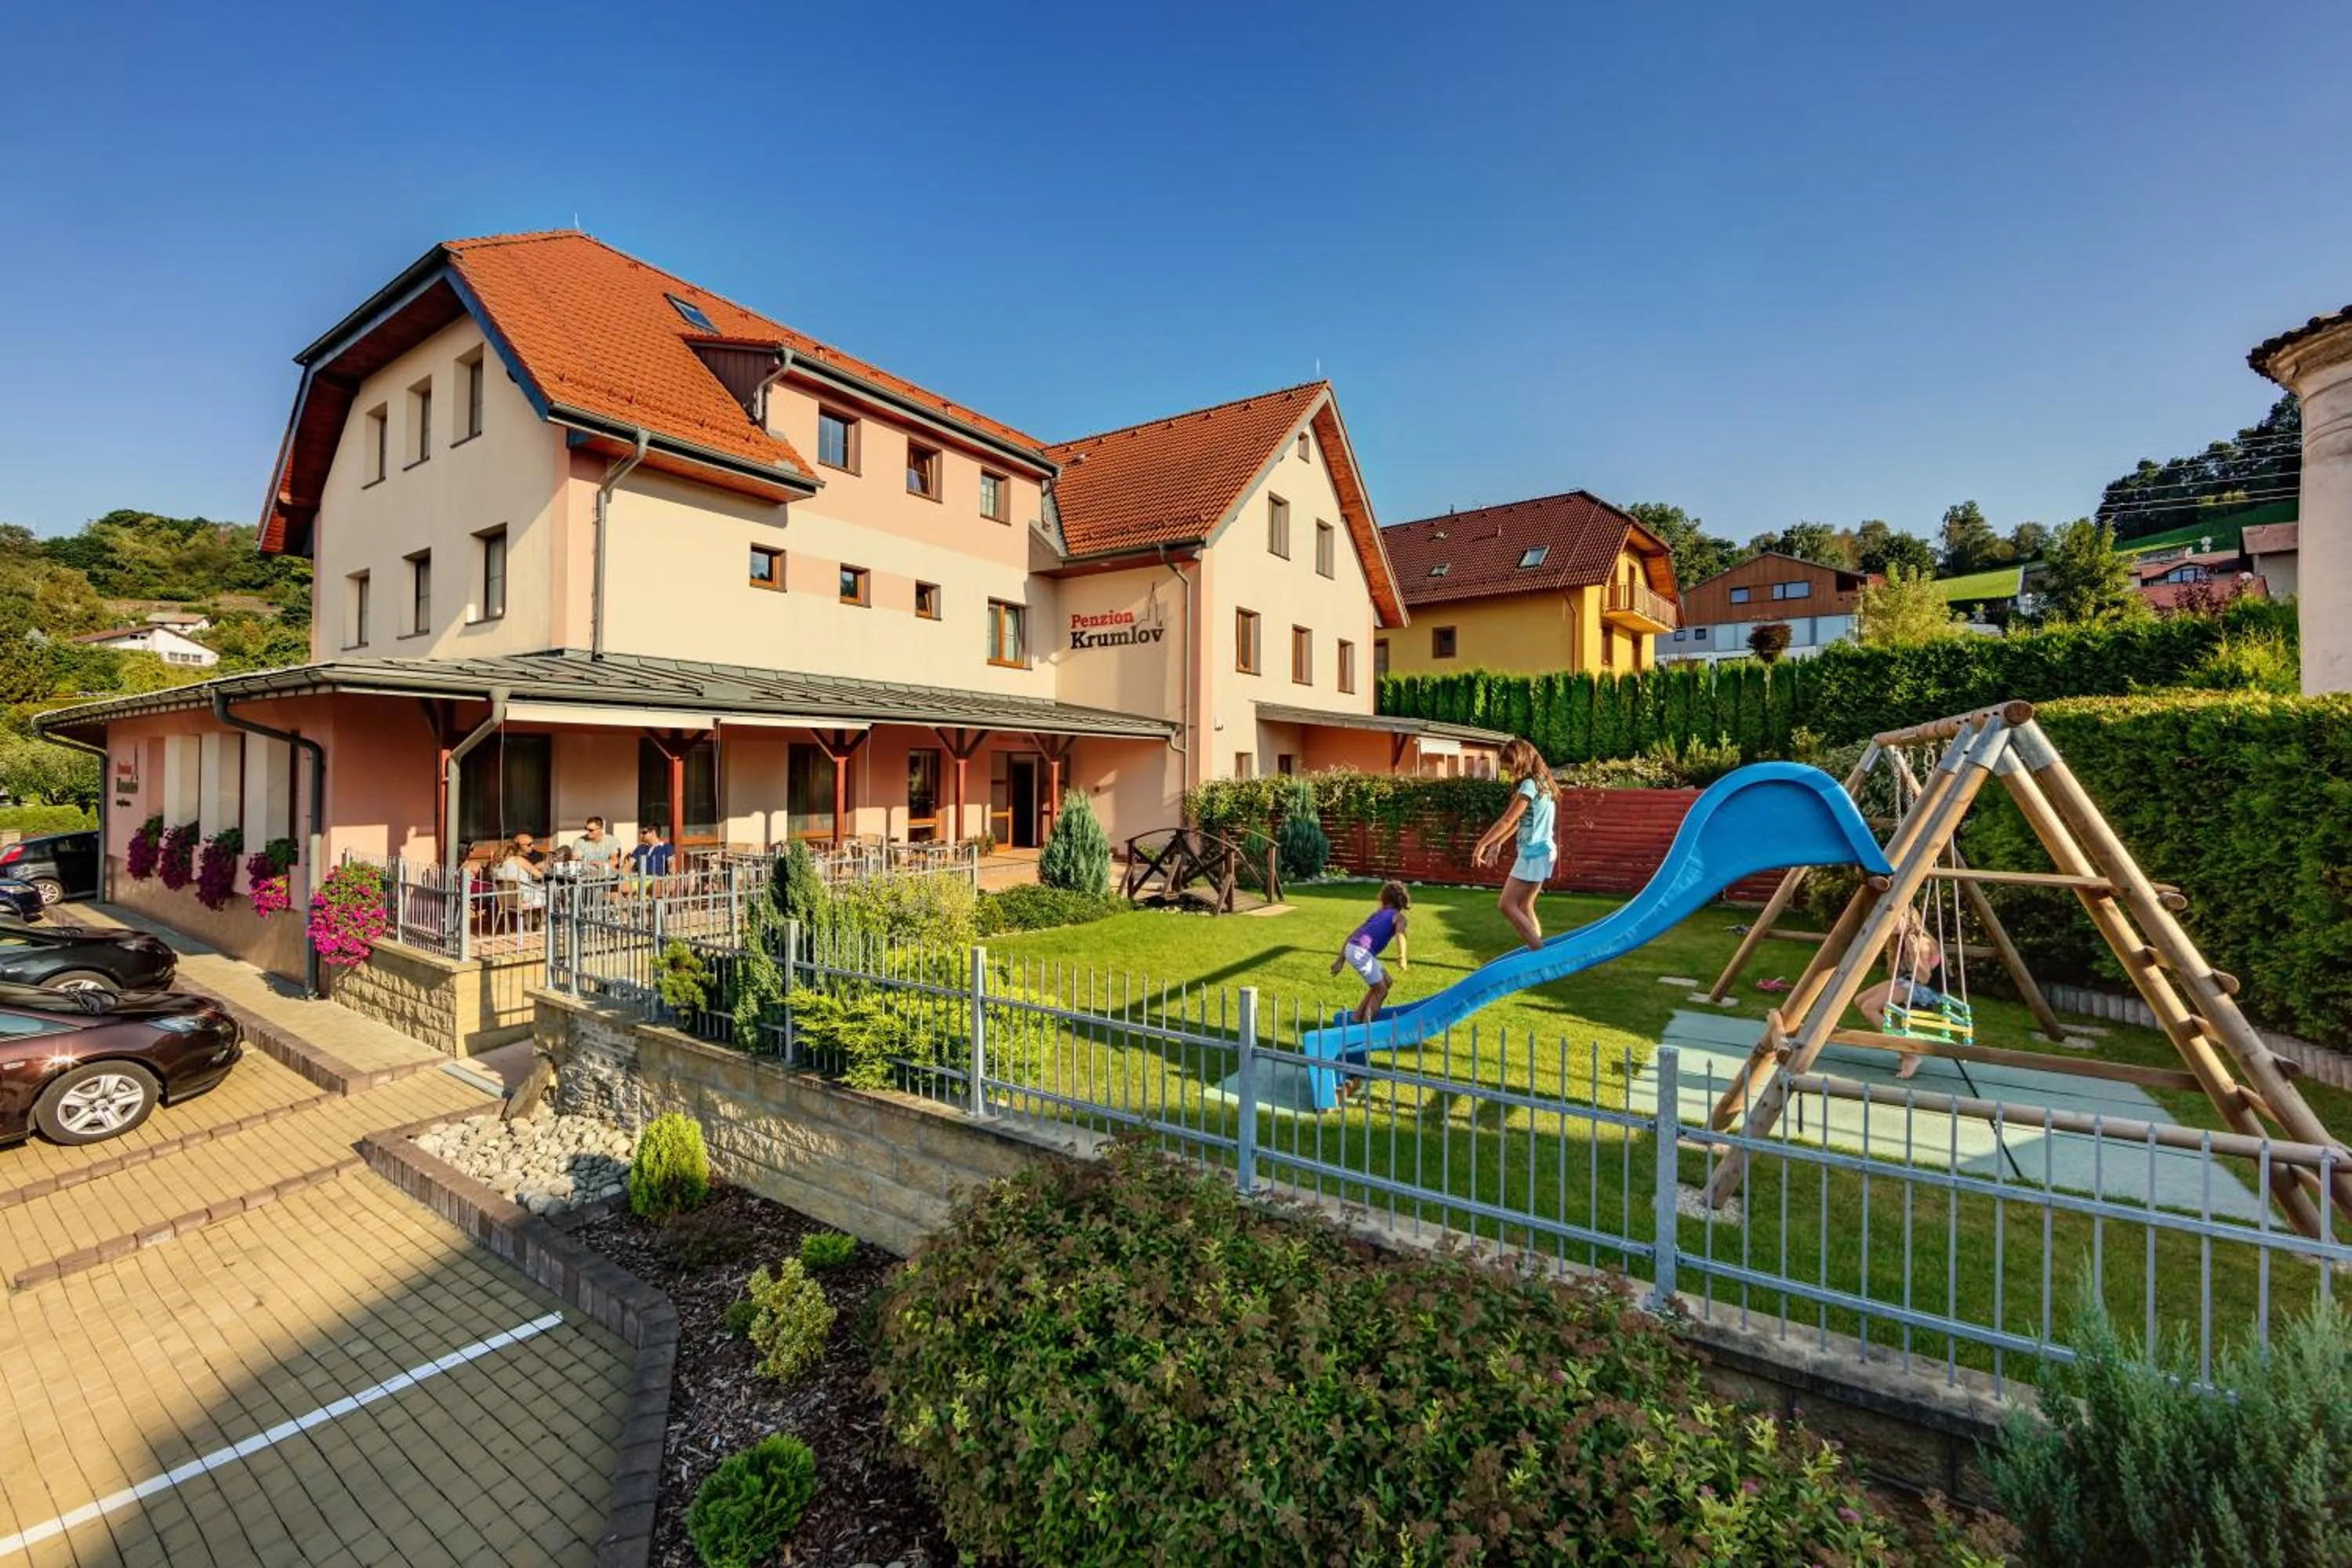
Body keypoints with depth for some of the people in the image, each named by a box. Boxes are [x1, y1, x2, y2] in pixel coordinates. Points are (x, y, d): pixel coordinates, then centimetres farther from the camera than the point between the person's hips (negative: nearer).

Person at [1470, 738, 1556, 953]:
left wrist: (1482, 844, -9)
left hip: (1534, 854, -10)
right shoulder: (1540, 782, 14)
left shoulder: (1529, 784, -16)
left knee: (1507, 905, -7)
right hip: (1540, 852, 10)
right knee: (1524, 908, 12)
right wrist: (1497, 843, 21)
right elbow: (1518, 821, 19)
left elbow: (1507, 820, -15)